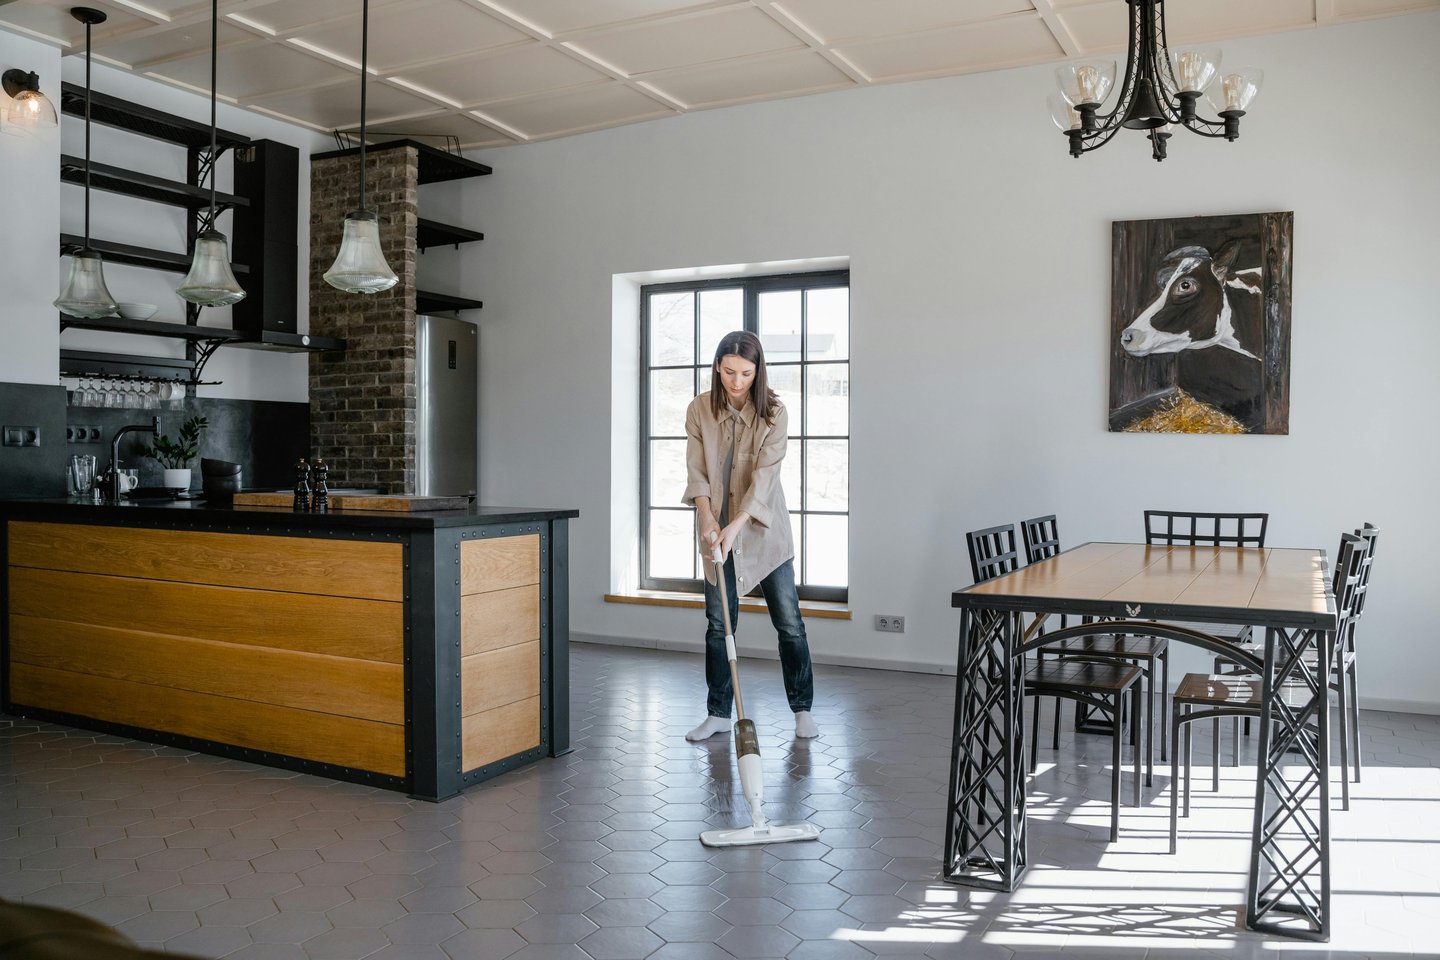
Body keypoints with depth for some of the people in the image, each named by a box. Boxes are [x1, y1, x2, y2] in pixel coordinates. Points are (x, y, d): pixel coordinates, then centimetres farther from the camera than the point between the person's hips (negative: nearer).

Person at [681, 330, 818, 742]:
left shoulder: (773, 413, -11)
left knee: (789, 622, 1)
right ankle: (718, 713, 18)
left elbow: (764, 475, -19)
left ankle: (802, 709, 16)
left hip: (764, 529, -2)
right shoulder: (700, 410, -4)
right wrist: (708, 519, -20)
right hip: (717, 529, 2)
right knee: (718, 624, 7)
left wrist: (736, 526, -29)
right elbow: (696, 472, -5)